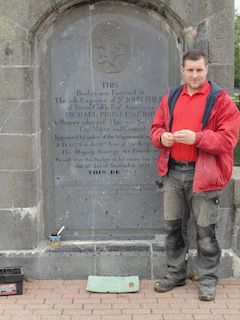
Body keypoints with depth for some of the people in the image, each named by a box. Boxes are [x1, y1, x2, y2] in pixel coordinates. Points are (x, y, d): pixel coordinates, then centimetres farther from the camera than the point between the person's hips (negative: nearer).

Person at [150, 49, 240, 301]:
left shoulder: (220, 99, -4)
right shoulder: (171, 98, 12)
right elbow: (156, 127, 16)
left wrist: (196, 138, -23)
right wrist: (162, 137, -7)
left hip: (203, 174, -5)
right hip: (172, 172, 5)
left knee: (205, 229, 2)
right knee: (172, 226, 12)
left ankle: (208, 280, 15)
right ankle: (175, 274, 27)